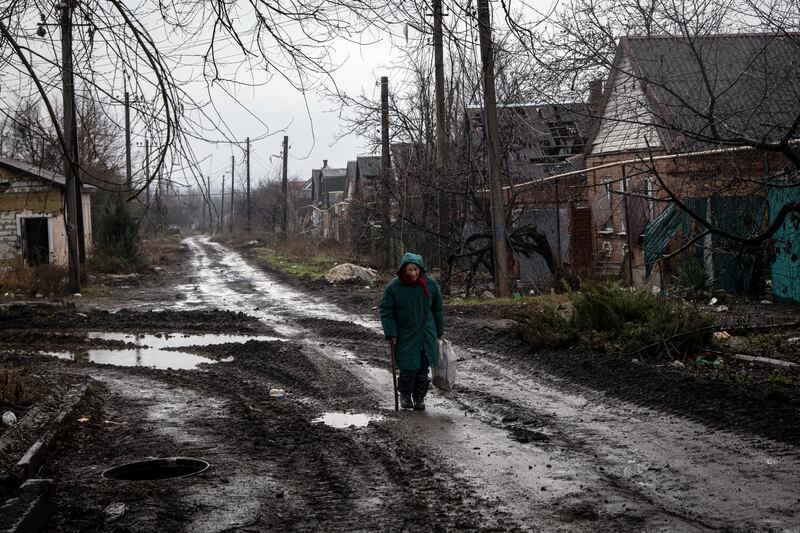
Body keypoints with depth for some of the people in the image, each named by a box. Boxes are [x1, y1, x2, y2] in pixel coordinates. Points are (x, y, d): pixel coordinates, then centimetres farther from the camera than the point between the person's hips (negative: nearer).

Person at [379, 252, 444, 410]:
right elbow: (386, 311, -4)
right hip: (405, 336, -2)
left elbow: (437, 309, 9)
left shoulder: (430, 284, -3)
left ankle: (419, 397, 20)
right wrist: (391, 334, -9)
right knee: (408, 368, -5)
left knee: (423, 368, 4)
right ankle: (405, 396, 18)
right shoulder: (393, 287, -12)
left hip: (426, 335, 2)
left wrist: (439, 332, 11)